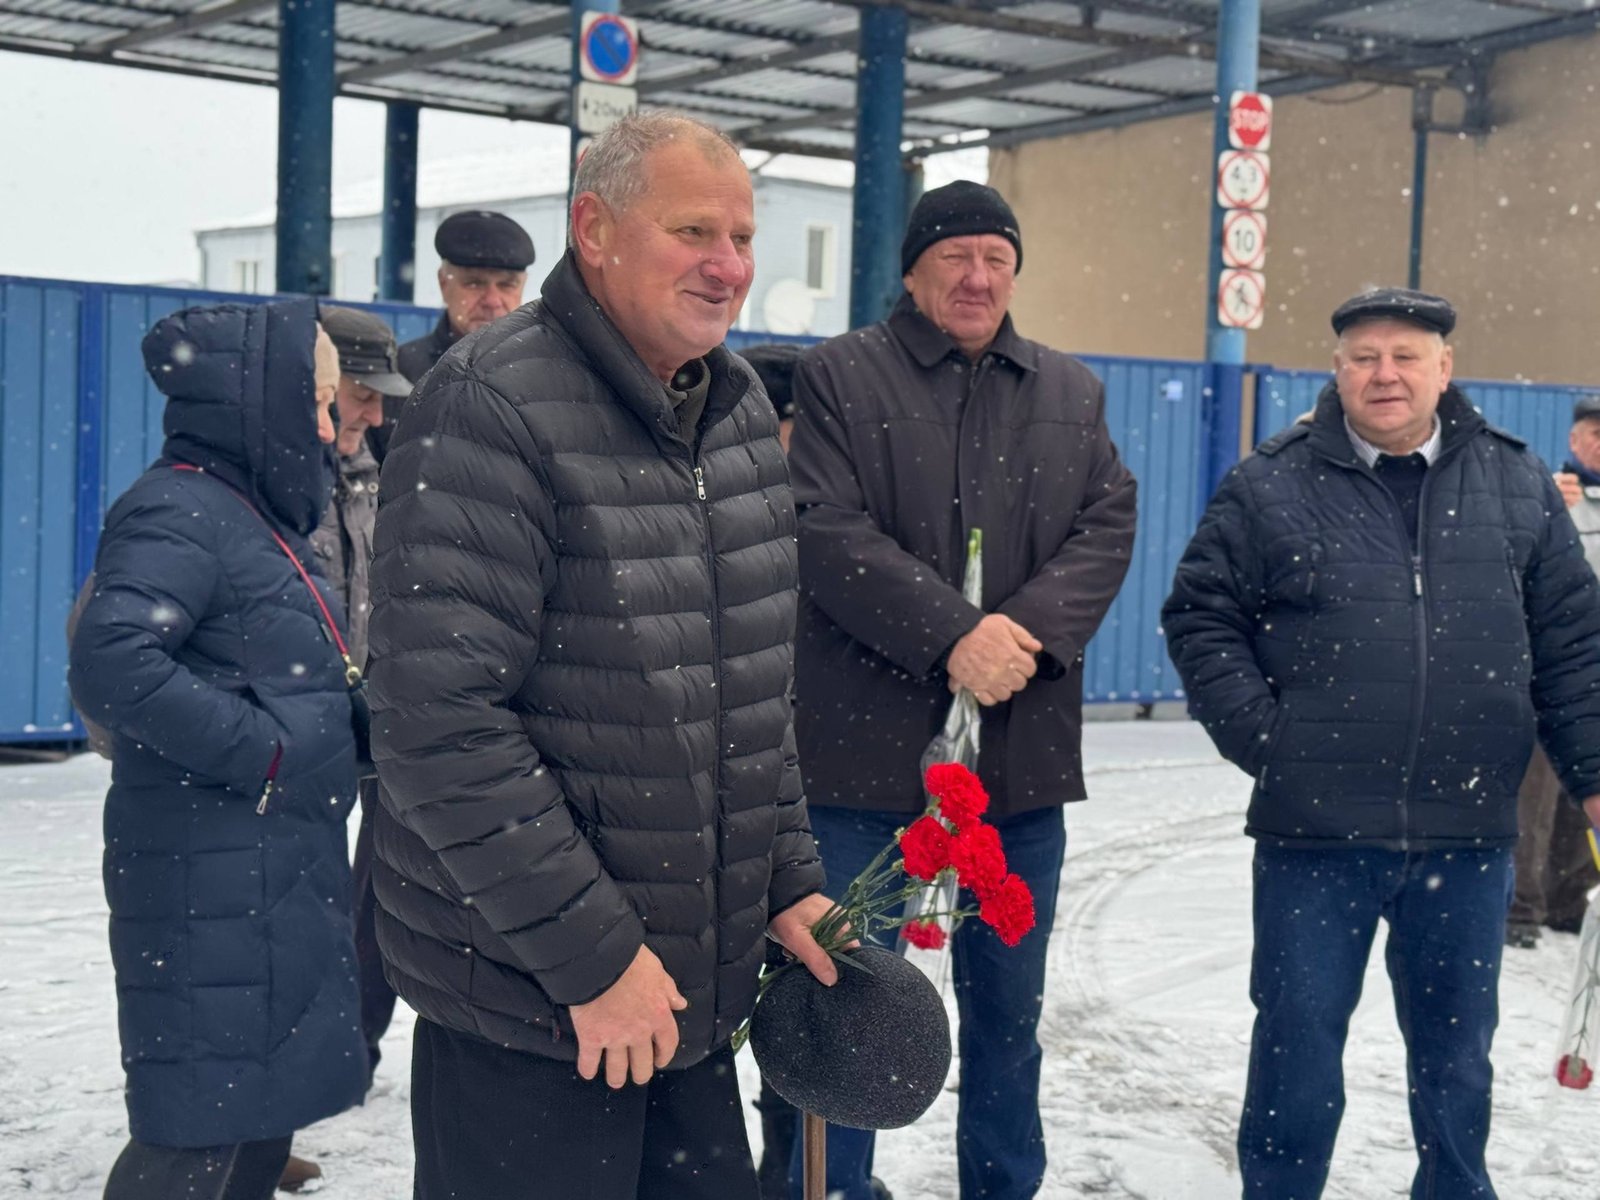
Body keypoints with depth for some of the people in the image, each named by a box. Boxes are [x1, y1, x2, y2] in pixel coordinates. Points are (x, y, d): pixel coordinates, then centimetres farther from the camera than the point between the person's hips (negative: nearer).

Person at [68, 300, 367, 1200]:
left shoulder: (251, 511, 16)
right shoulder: (181, 511, -15)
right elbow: (111, 662, -29)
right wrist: (257, 753, -22)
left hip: (285, 875, 10)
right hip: (215, 881, -10)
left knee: (264, 1119, 16)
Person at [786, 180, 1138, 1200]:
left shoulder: (1072, 393, 14)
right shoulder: (840, 378, 0)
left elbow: (1110, 524, 3)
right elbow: (829, 532, -12)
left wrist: (1033, 627, -15)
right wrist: (952, 636, -20)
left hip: (1023, 753, 4)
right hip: (869, 745, -4)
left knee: (1009, 1005, 15)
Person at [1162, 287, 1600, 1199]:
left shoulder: (1518, 484, 6)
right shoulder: (1271, 488, -1)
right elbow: (1200, 618, 2)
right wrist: (1261, 736, -8)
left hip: (1469, 835, 2)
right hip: (1316, 830, -2)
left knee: (1456, 1057, 15)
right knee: (1298, 1048, 6)